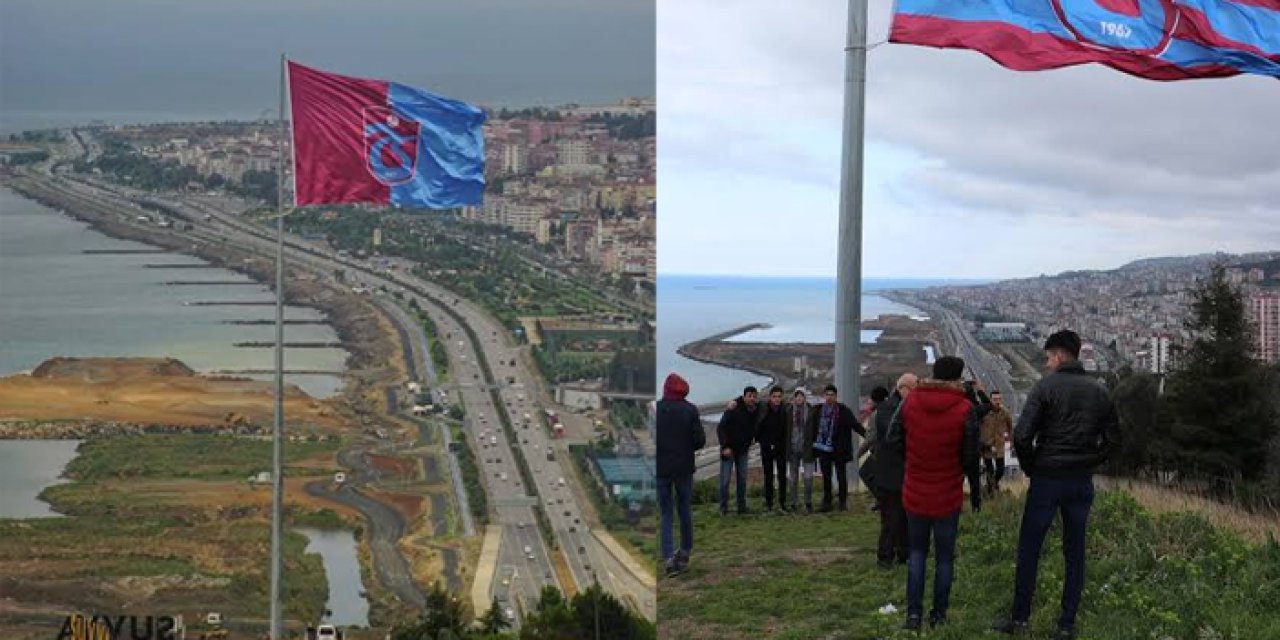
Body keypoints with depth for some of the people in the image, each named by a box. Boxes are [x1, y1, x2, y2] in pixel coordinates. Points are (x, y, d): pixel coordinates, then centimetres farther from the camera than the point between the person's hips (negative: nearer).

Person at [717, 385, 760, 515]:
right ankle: (723, 508, 4)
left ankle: (742, 507, 14)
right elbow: (720, 429, -14)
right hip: (728, 449, -5)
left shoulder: (756, 411, -2)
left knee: (742, 479, 7)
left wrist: (748, 445, 7)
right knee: (725, 479, -3)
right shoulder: (733, 411, -17)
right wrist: (725, 446, -19)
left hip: (743, 450, 5)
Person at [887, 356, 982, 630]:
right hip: (948, 495, -2)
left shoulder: (910, 402, -7)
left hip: (915, 493, 2)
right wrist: (975, 490, 6)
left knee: (916, 551, 14)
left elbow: (893, 440, -4)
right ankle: (938, 614, 15)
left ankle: (913, 612, 5)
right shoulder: (965, 409, -13)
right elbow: (970, 456, -9)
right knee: (944, 555, 12)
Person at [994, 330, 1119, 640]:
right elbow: (1113, 437, 8)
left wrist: (1029, 466, -2)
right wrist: (1089, 462, 12)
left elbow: (1022, 435, -16)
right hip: (1082, 483, 4)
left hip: (1047, 479, -4)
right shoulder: (1099, 392, 5)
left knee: (1028, 550, 6)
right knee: (1075, 553, 10)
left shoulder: (1046, 387, -9)